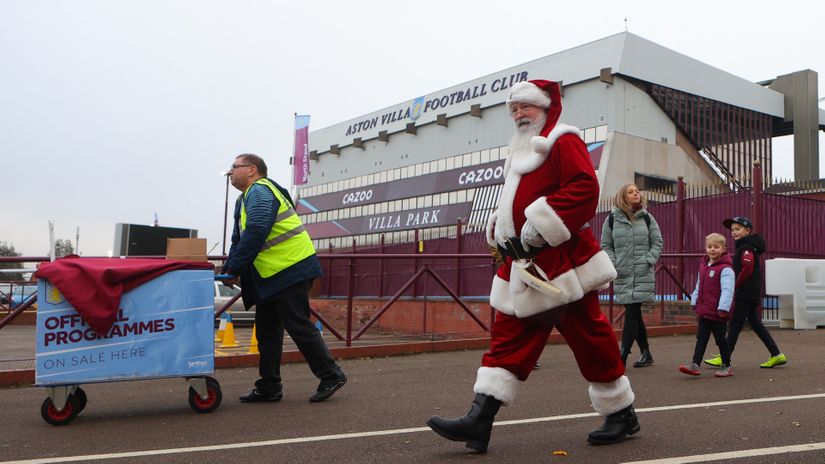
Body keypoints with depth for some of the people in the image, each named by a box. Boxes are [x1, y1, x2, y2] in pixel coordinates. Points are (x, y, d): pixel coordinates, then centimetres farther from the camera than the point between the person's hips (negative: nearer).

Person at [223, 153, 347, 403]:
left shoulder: (259, 191, -12)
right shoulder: (247, 198, 21)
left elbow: (255, 233, -24)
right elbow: (239, 240, 23)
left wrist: (234, 269, -20)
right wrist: (227, 269, 8)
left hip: (290, 270, -11)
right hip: (272, 276, 11)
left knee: (299, 326, -6)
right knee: (267, 331, 12)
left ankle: (331, 376, 5)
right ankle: (269, 387, 20)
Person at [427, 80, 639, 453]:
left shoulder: (562, 141, -5)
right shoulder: (523, 152, 22)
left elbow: (584, 189, -20)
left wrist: (538, 228, -23)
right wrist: (500, 234, 10)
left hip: (560, 261, -9)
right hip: (525, 264, 9)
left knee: (588, 336, 2)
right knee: (508, 337, 2)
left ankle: (621, 414, 21)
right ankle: (479, 419, 1)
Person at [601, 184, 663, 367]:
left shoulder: (647, 218, 5)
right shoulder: (612, 219, 4)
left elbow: (657, 242, 9)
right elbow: (606, 245, 8)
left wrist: (649, 261, -5)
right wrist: (613, 263, -5)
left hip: (643, 274, -1)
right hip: (622, 275, 1)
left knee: (632, 314, -7)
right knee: (634, 314, 8)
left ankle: (622, 356, -6)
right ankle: (646, 354, 22)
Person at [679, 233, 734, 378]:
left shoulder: (725, 269, -14)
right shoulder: (703, 265, 11)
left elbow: (727, 290, -20)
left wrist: (723, 308, -24)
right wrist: (695, 303, 17)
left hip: (717, 313, -7)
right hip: (704, 311, 7)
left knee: (720, 339, 6)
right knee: (701, 338, 5)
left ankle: (726, 366, 21)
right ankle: (695, 365, 5)